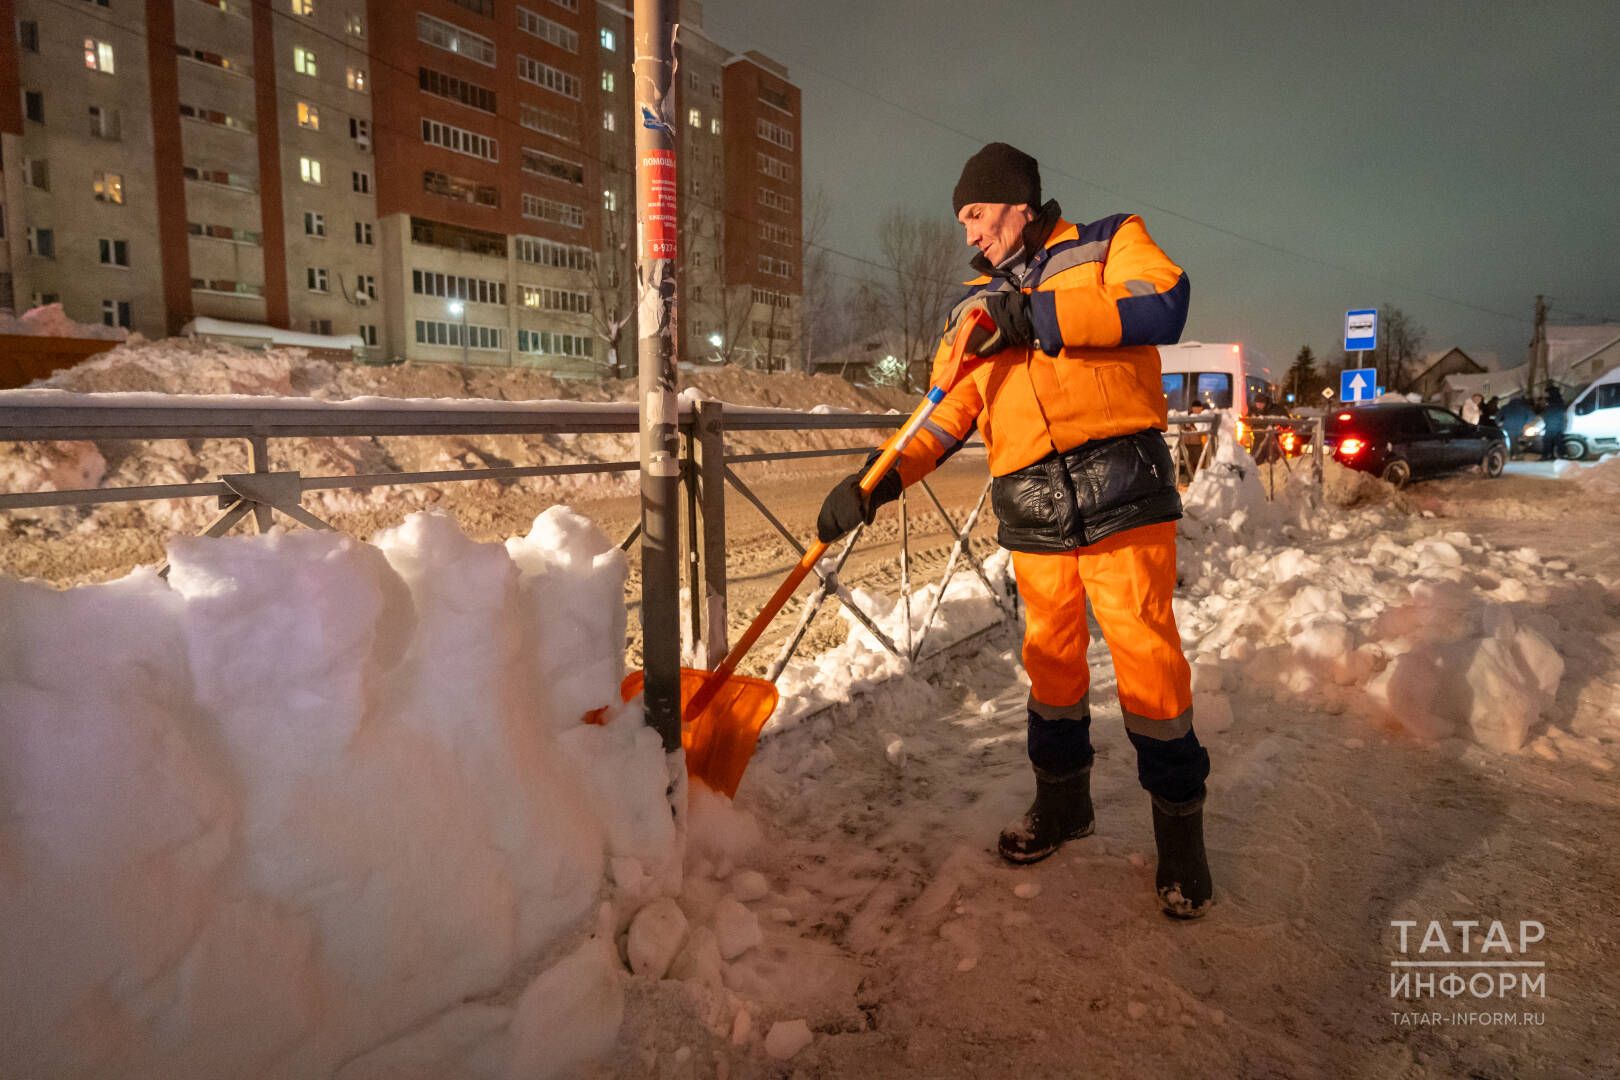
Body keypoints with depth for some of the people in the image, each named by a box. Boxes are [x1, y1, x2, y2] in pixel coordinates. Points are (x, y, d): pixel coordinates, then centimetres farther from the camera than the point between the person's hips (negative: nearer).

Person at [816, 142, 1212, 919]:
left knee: (1146, 654, -3)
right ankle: (1061, 801, 30)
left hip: (1120, 490, -4)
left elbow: (1163, 304, -13)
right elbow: (947, 416, 10)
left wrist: (1039, 315, -18)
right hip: (1032, 514, 4)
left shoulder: (1109, 244, 8)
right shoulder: (973, 310, 18)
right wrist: (879, 482, -5)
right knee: (1050, 657, 11)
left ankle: (1179, 827, 13)